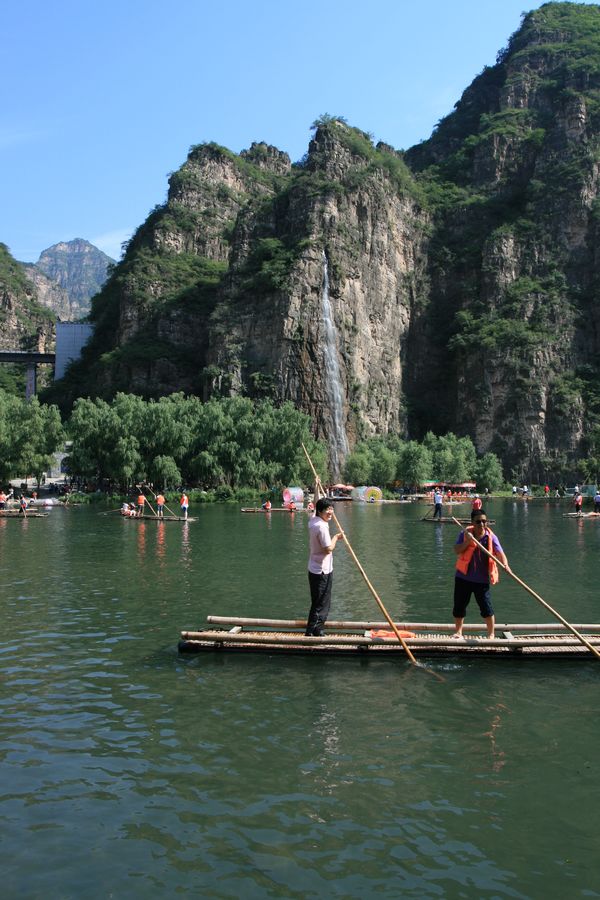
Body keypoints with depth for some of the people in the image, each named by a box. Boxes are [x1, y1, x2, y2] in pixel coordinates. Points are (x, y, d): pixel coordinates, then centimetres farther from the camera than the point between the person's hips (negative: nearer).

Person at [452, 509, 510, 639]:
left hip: (482, 579, -1)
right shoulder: (465, 534, -3)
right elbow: (457, 551, -10)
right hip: (463, 576, 2)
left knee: (486, 606, -4)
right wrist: (467, 541, -23)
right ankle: (458, 632, 29)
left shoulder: (491, 537, -6)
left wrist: (505, 565, -34)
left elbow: (500, 553, -16)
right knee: (459, 605, 11)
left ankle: (491, 634, 12)